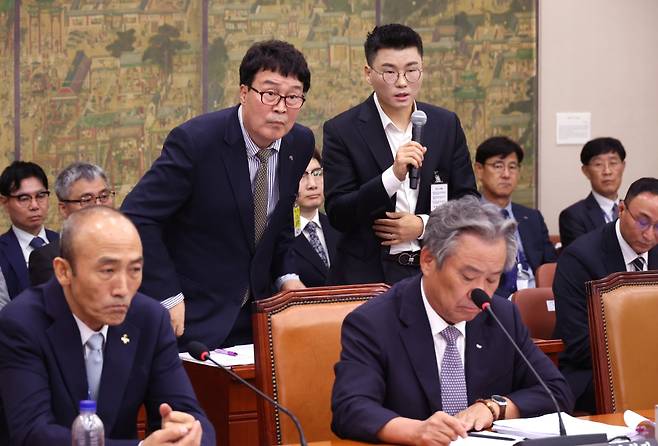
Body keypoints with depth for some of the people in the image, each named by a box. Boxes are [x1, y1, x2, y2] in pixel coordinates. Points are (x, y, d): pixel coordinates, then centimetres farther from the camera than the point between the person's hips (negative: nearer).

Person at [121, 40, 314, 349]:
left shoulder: (300, 144, 0)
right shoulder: (195, 141, -20)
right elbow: (135, 216, -21)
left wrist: (286, 275, 2)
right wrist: (169, 298, -22)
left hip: (256, 313, 6)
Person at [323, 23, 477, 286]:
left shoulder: (446, 124, 6)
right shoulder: (342, 131, -5)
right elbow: (337, 215, -12)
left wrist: (424, 225, -8)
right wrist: (394, 175, -24)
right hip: (368, 275, -3)